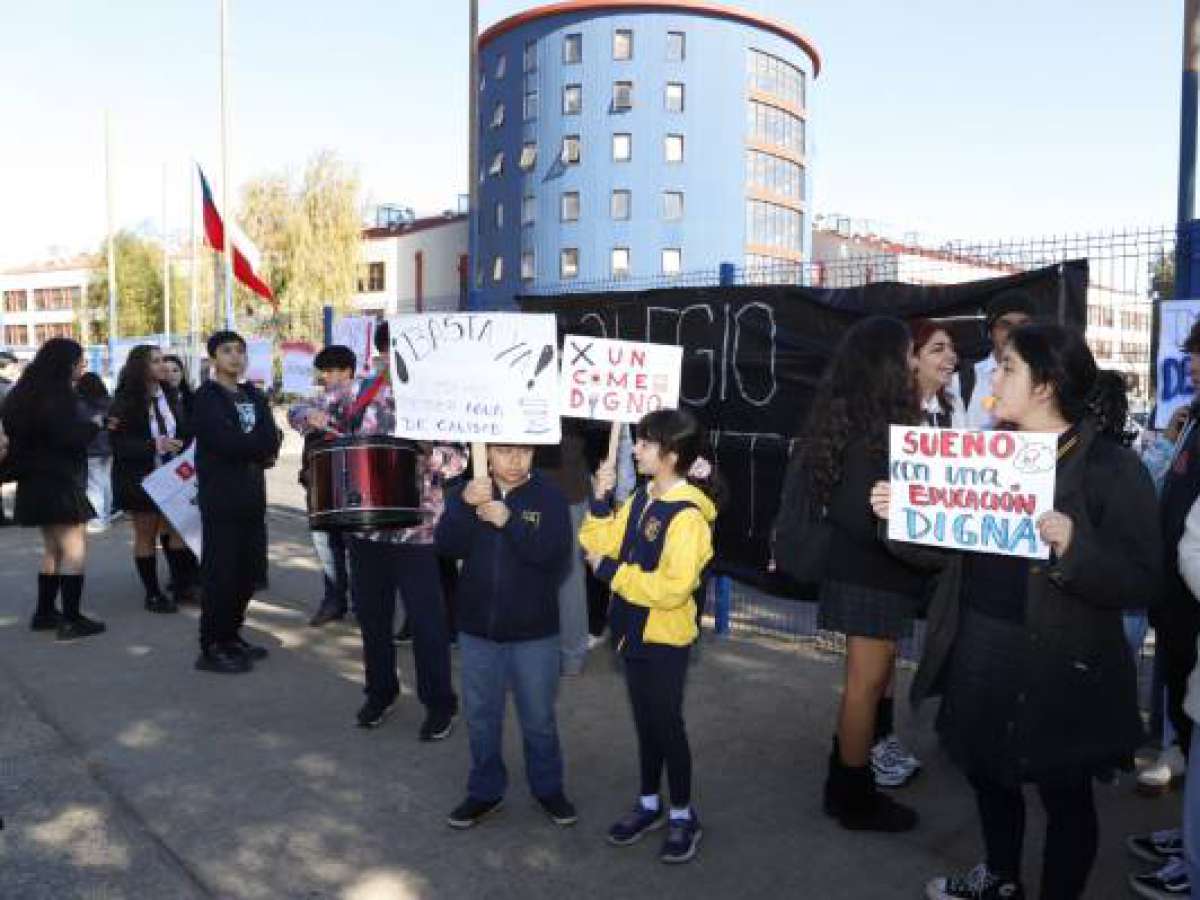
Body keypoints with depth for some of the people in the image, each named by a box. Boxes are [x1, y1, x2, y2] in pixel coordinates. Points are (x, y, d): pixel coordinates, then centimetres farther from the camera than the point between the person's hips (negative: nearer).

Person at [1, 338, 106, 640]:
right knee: (74, 549, -6)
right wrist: (94, 424, -7)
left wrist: (87, 424, 11)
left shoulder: (29, 392, 13)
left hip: (38, 483, 10)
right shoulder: (57, 394, -16)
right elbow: (70, 437, -24)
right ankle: (71, 620, -7)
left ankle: (44, 612, 24)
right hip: (59, 483, -10)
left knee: (53, 549, 18)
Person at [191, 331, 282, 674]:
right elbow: (226, 442, -19)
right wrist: (257, 448, -6)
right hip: (221, 497, -7)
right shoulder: (205, 397, -4)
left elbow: (272, 442, 3)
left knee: (249, 569, 11)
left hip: (253, 496, 7)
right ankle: (210, 649, 4)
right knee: (220, 573, -4)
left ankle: (231, 637, 24)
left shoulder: (254, 396, 16)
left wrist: (243, 447, -13)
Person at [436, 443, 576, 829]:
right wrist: (463, 504, -28)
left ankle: (548, 788, 34)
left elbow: (557, 553, -21)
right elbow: (446, 546, -12)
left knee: (539, 717, 13)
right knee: (481, 716, 16)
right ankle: (485, 790, 34)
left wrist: (508, 521, -30)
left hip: (534, 632, -2)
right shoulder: (469, 491, -1)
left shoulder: (549, 496, -9)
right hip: (477, 628, 3)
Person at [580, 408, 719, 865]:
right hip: (633, 629, 7)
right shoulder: (641, 499, 3)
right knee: (645, 721, 19)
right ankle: (649, 804, 36)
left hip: (665, 637, -7)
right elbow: (599, 544, 5)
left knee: (668, 724, 7)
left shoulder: (688, 515, -22)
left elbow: (673, 588, -28)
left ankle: (682, 815, 26)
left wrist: (612, 572, -23)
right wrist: (601, 501, -9)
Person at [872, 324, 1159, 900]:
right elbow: (955, 550, 8)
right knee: (987, 771, 23)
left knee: (1064, 793, 13)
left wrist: (1075, 548, -33)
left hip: (1057, 662, -6)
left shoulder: (1111, 467, -12)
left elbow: (1139, 581, -16)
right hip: (976, 647, 6)